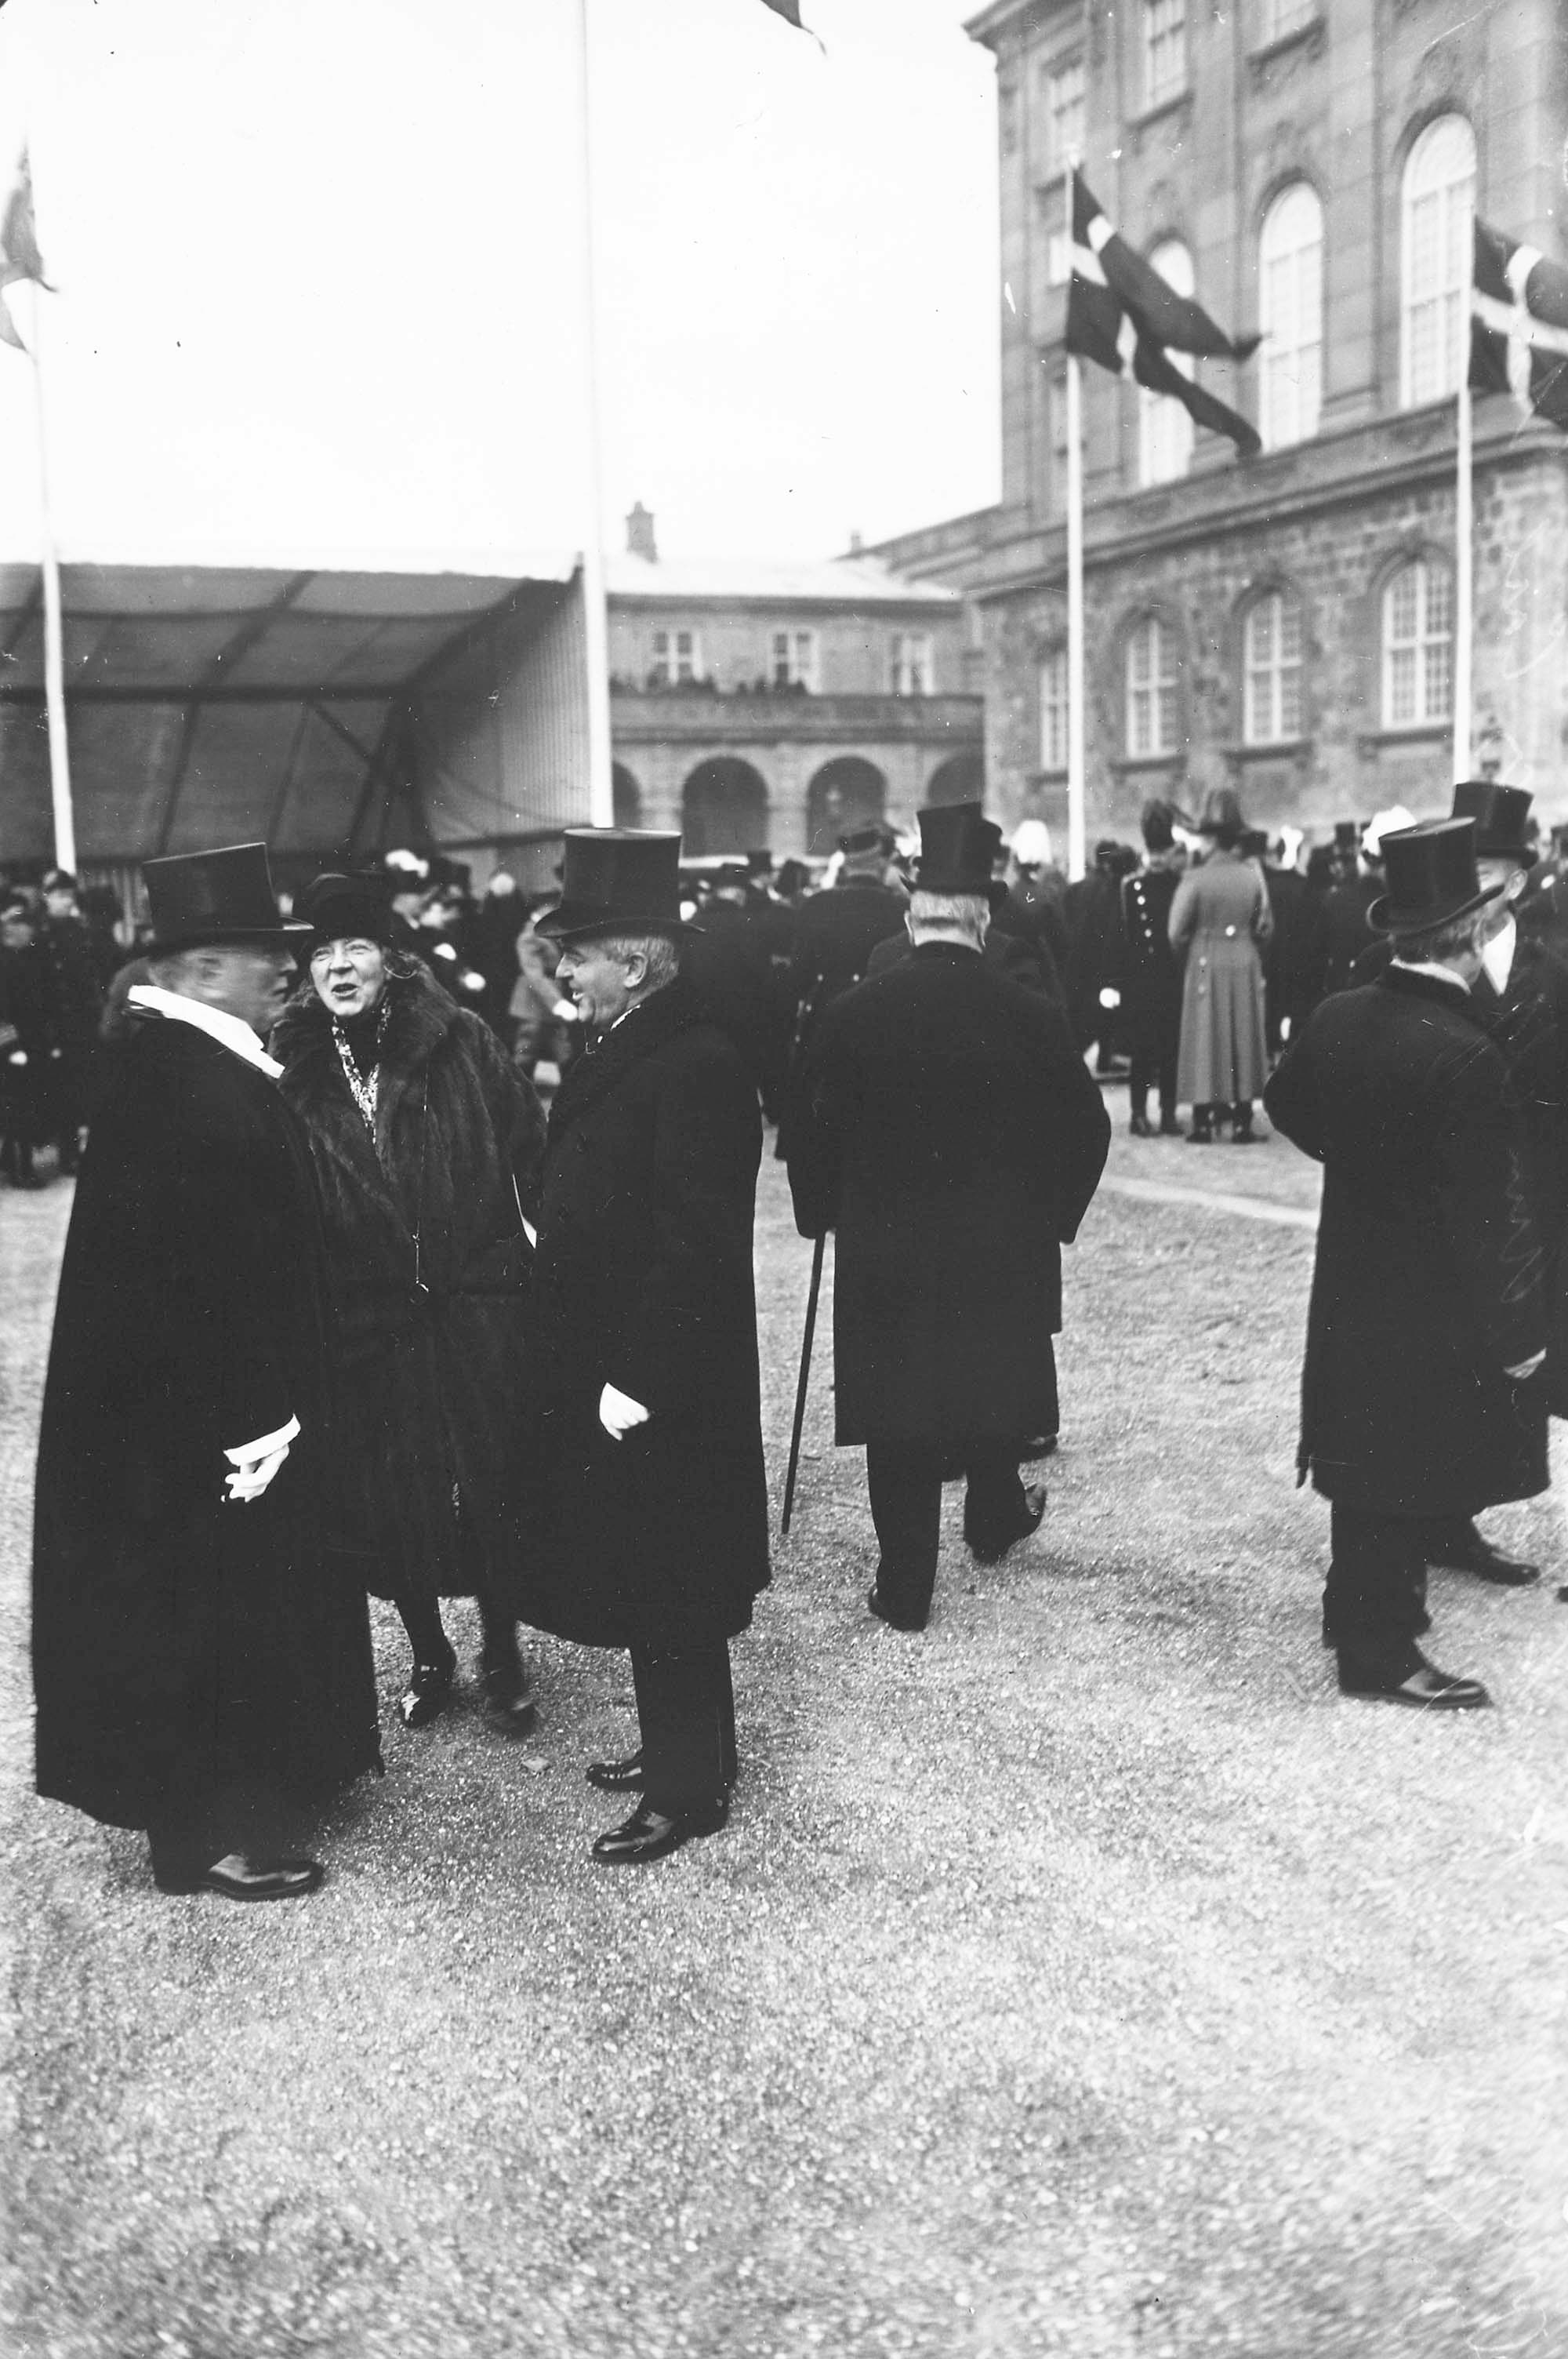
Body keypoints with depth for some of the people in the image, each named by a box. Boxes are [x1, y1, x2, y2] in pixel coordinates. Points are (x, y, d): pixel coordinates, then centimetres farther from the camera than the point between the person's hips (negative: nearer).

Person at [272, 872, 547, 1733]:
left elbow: (528, 1148, -2)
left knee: (491, 1485, 4)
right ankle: (427, 1653, 30)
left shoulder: (460, 1041, -4)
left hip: (475, 1305, -1)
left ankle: (501, 1652, 25)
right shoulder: (292, 1066, 1)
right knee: (386, 1499, 9)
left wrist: (540, 1240, -6)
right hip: (361, 1318, 2)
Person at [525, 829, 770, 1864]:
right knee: (646, 1579, 20)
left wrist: (637, 1383, -22)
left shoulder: (693, 1069, -22)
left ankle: (691, 1790, 19)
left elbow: (695, 1247, -25)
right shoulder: (628, 1051, 9)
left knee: (667, 1594, 4)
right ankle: (681, 1748, 37)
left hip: (661, 1391, -10)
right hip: (610, 1368, 10)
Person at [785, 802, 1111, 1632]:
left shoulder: (851, 1014, -10)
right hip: (1003, 1249, 1)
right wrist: (1052, 1216, 9)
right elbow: (1086, 1127, -4)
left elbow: (812, 1130, -5)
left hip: (882, 1253, 0)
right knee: (996, 1377, 23)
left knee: (898, 1415, 8)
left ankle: (905, 1588, 14)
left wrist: (826, 1215, 10)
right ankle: (994, 1518, 44)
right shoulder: (1028, 1016, -10)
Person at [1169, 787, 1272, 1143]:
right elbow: (1265, 927, 4)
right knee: (1244, 1037, 9)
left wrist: (1187, 955, 9)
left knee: (1204, 1037, 3)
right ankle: (1242, 1122, 10)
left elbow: (1177, 932, -9)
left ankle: (1203, 1123, 1)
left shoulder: (1195, 879, -11)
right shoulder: (1252, 877, -2)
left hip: (1205, 967, -3)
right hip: (1246, 967, 3)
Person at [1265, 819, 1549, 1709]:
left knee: (1370, 1467, 21)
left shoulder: (1338, 1017, -4)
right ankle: (1384, 1651, 19)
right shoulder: (1467, 1056, -26)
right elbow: (1490, 1215, -23)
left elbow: (1290, 1107, 14)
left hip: (1353, 1292, 7)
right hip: (1435, 1312, -7)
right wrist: (1517, 1333, -13)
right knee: (1410, 1484, 6)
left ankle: (1357, 1612, 37)